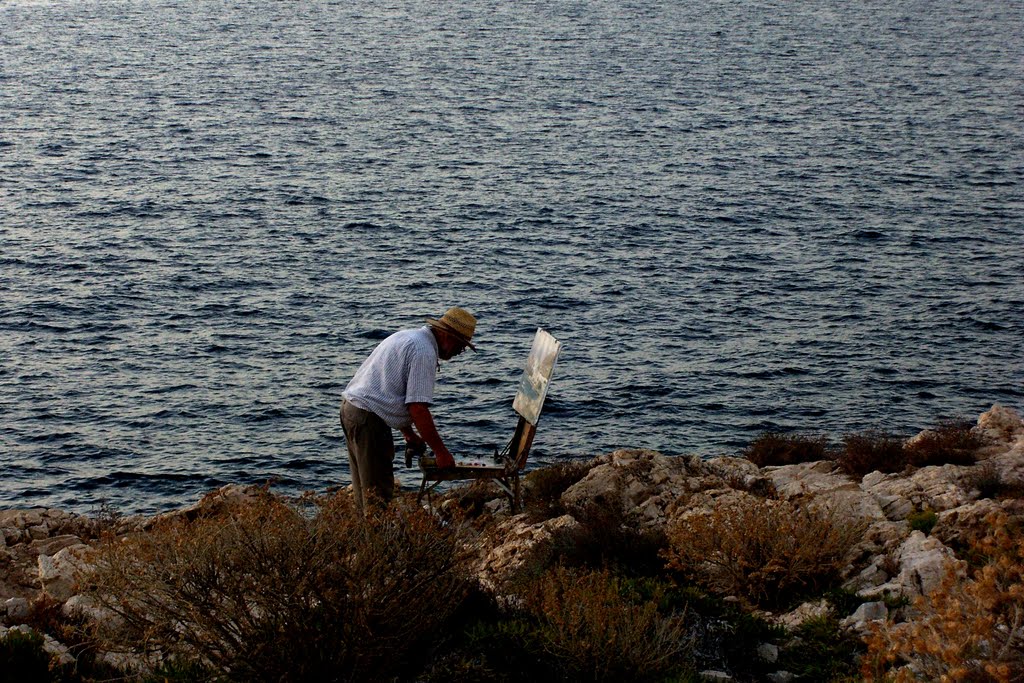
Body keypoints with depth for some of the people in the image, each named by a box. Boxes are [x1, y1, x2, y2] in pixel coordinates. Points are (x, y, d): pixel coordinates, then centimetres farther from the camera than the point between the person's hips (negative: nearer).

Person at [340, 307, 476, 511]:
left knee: (365, 487, 15)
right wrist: (441, 452, -13)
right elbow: (418, 408, -19)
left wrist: (409, 434, 24)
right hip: (369, 419, -10)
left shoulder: (407, 337, 18)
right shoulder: (424, 352, -14)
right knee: (379, 491, -7)